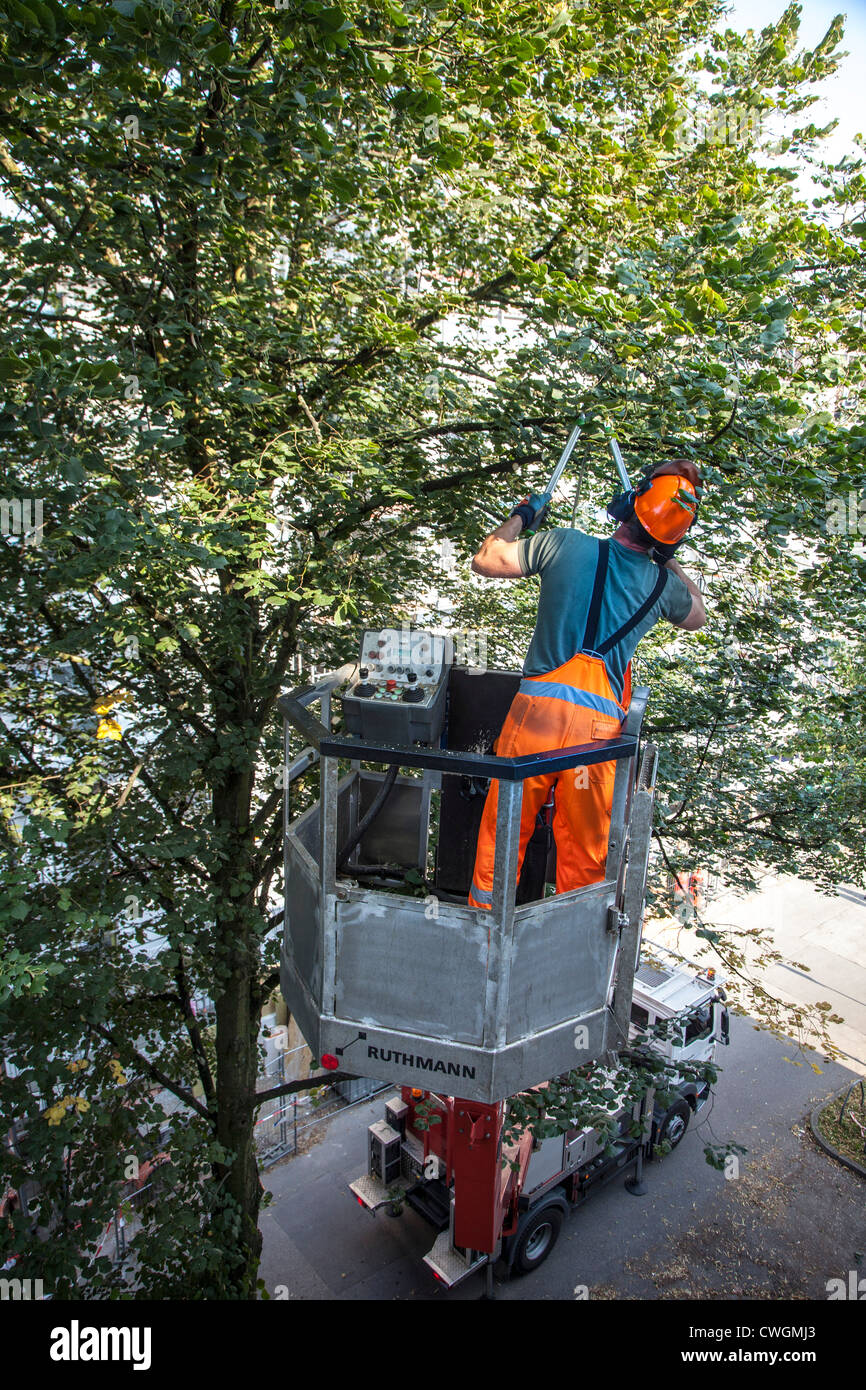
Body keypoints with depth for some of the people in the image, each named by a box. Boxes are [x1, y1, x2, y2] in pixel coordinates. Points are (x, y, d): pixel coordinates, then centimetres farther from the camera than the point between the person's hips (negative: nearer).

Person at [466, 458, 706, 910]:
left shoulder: (564, 544, -2)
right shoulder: (665, 585, 5)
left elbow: (485, 560, 8)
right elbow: (697, 617, 29)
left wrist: (521, 517, 24)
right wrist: (667, 559, 31)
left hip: (537, 707, -1)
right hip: (599, 721, 1)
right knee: (584, 849, 16)